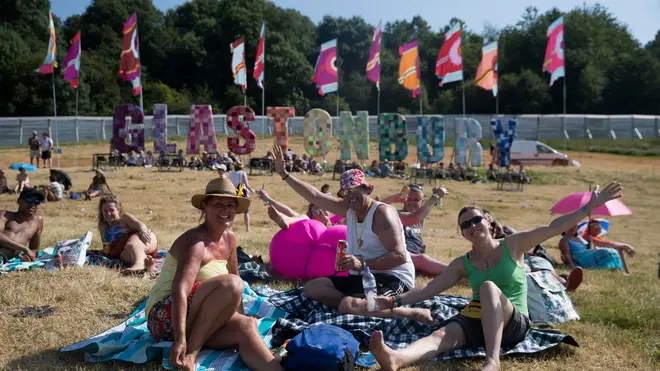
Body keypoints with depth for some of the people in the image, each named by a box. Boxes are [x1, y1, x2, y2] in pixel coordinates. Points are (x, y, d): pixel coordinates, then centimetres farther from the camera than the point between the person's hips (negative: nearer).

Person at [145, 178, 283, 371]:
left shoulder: (230, 238, 7)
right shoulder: (195, 241, -18)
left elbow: (235, 275, 17)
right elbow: (180, 290, -30)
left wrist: (240, 315, 8)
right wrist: (180, 339, -40)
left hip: (197, 320, 7)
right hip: (166, 316, -7)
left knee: (247, 326, -21)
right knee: (231, 284, -29)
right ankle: (190, 352, -24)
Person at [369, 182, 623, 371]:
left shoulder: (512, 245, 5)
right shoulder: (462, 264, 11)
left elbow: (554, 228, -2)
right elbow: (429, 288, 6)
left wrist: (590, 207, -10)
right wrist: (397, 301, -6)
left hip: (514, 323, -2)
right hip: (475, 321, 3)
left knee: (488, 287, -35)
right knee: (443, 335, -31)